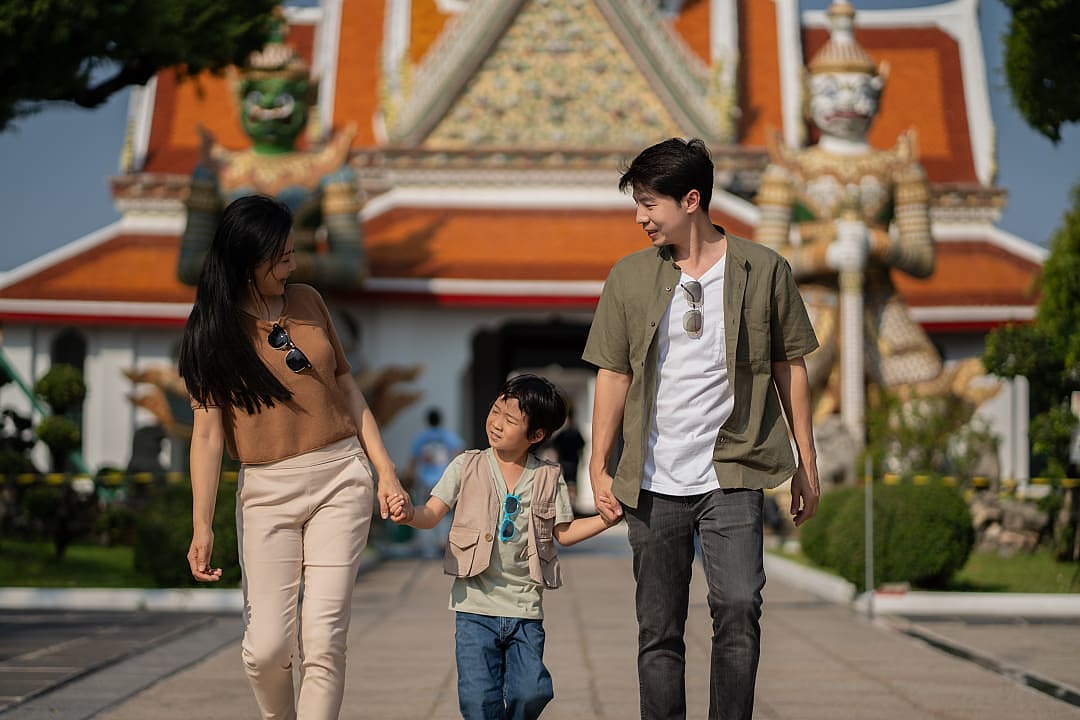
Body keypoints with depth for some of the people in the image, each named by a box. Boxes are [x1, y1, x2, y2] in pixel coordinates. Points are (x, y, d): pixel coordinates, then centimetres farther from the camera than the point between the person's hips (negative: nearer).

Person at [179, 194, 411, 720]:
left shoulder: (307, 301, 9)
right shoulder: (211, 330, -1)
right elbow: (207, 431, -5)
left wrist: (385, 470, 9)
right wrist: (201, 527, -12)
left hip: (341, 478, 2)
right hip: (266, 491, -2)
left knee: (323, 639, -6)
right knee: (266, 646, -6)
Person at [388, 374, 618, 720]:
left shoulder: (549, 477, 5)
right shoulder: (467, 466, 1)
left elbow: (563, 532, 8)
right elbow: (432, 514, -4)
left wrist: (606, 519, -6)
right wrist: (409, 513, -26)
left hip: (525, 607, 1)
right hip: (476, 605, -1)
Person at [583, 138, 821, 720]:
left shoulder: (764, 270, 2)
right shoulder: (629, 277, 6)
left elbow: (788, 367, 8)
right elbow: (613, 373, 9)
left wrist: (807, 464, 7)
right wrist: (598, 467, 3)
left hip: (731, 474, -2)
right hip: (652, 480, 2)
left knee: (738, 606, -17)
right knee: (658, 630, 5)